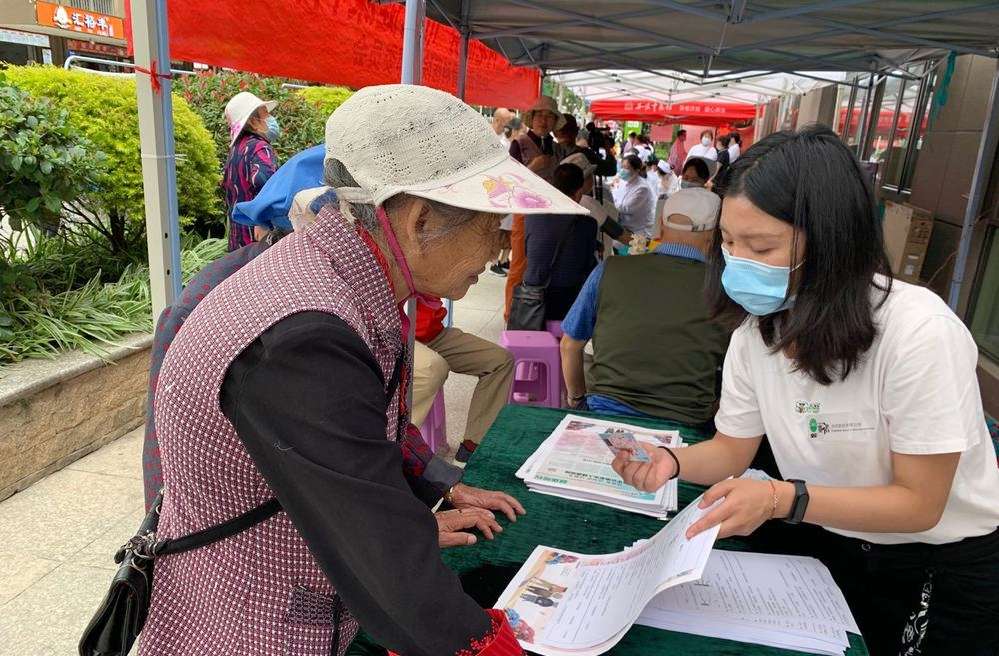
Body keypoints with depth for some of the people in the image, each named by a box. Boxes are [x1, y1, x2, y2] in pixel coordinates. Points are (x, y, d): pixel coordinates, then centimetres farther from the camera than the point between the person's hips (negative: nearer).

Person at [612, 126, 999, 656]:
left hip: (946, 567, -4)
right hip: (826, 542, 5)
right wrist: (672, 461, -25)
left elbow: (919, 503, -23)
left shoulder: (917, 330, -29)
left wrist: (781, 498, -38)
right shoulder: (754, 328, -10)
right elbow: (733, 449, -3)